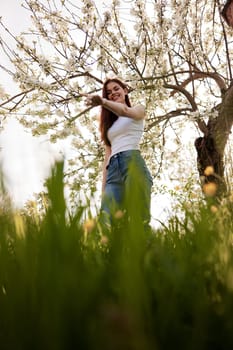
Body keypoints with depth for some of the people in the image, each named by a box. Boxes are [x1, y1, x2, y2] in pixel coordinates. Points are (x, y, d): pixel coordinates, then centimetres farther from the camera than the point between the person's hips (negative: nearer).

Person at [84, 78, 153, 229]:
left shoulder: (139, 110, 17)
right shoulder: (110, 123, 29)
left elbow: (125, 111, -9)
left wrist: (102, 102, -28)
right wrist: (104, 187, 9)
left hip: (133, 163, -4)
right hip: (113, 169, 5)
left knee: (139, 218, -14)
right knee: (109, 221, -10)